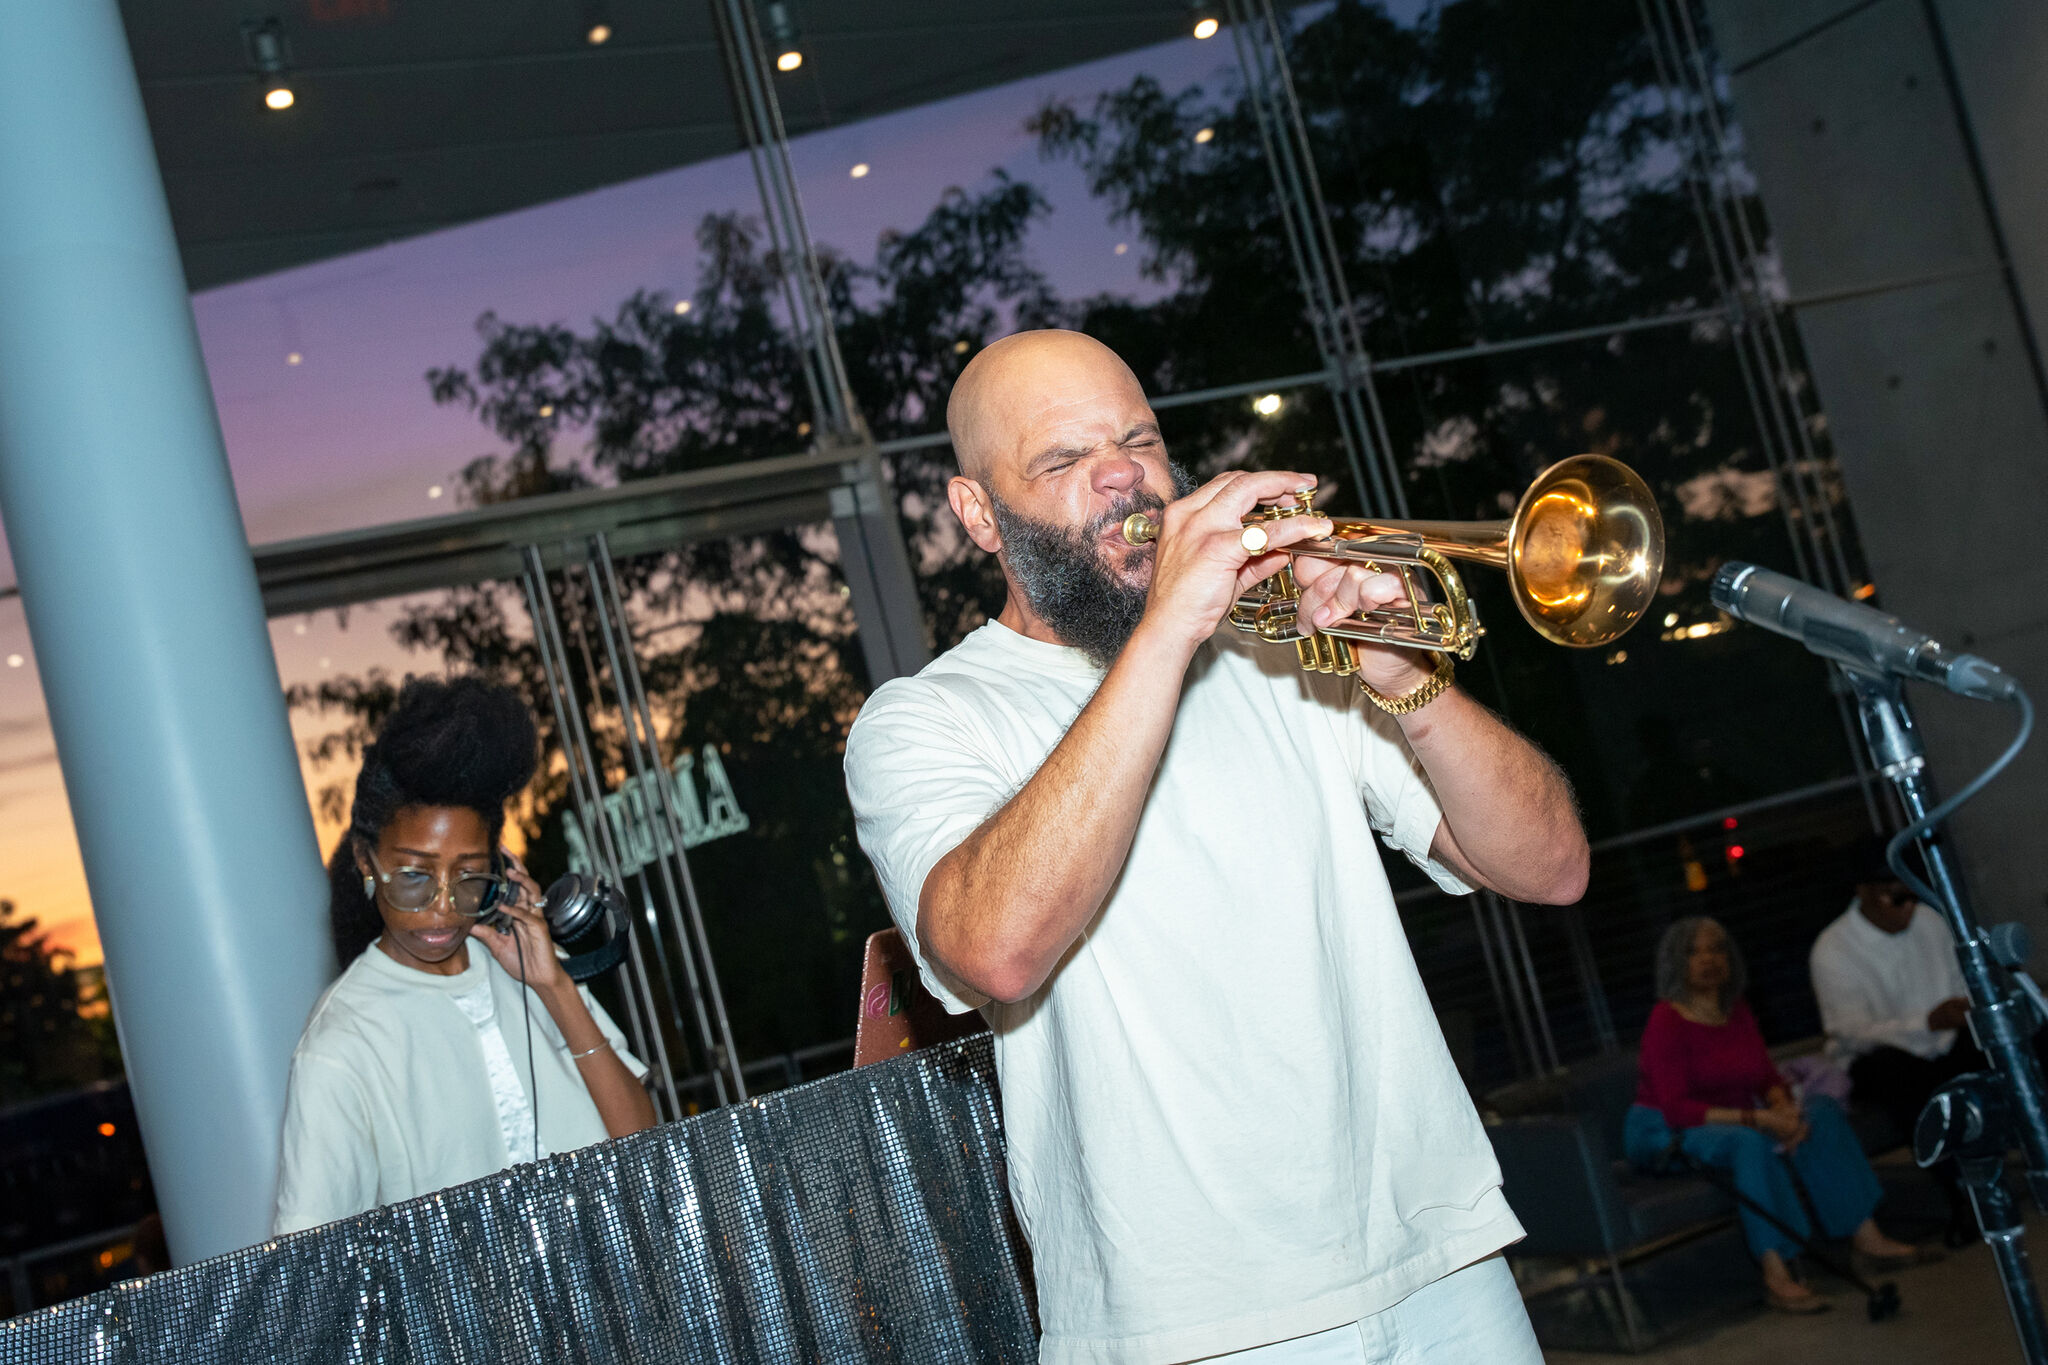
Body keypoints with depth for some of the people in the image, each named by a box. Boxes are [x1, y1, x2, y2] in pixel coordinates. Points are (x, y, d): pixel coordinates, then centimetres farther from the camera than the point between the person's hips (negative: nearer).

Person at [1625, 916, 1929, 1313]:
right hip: (1666, 1134, -8)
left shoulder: (1738, 1012, 7)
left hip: (1732, 1121, 8)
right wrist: (1758, 1119, -30)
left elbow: (1768, 1078, 9)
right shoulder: (1666, 1022, -16)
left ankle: (1866, 1237, -14)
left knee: (1821, 1109, -10)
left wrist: (1782, 1109, -17)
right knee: (1750, 1142, -37)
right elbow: (1676, 1109, -24)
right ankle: (1776, 1276, -41)